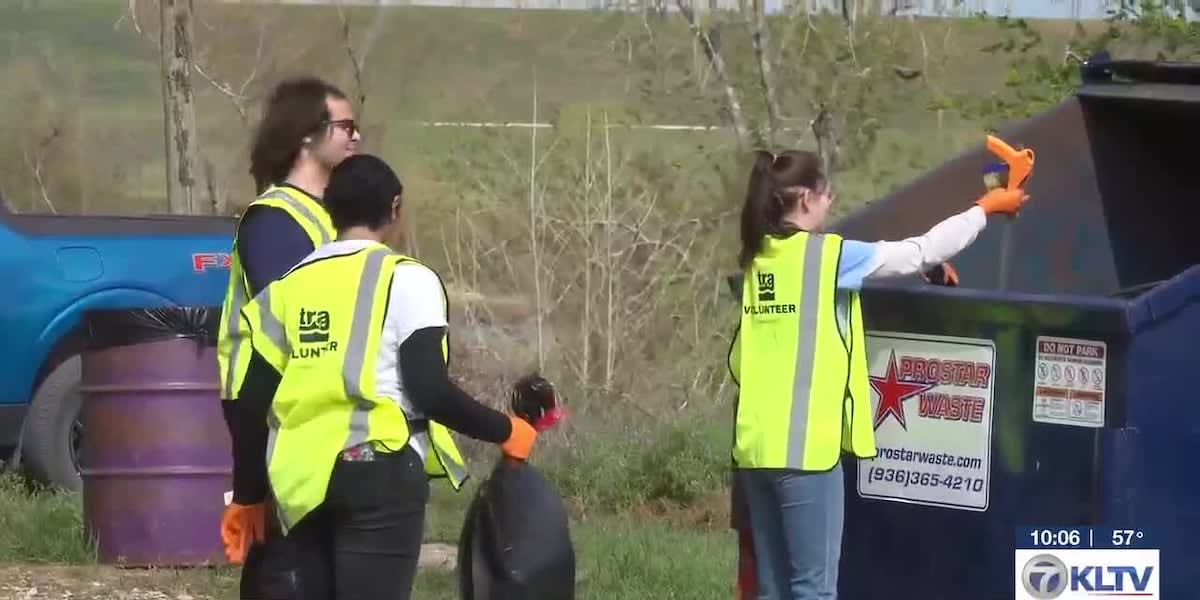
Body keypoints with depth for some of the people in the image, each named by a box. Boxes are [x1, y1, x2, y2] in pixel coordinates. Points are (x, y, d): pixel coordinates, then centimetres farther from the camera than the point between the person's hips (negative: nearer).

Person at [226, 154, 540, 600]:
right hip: (379, 472, -6)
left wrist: (247, 495, 23)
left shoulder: (289, 286, 14)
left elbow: (250, 404, 13)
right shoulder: (406, 279, -2)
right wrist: (503, 430, 4)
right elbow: (430, 390, -11)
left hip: (303, 481, 6)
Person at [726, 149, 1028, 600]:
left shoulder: (759, 260, 12)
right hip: (805, 447, -7)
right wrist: (985, 209, 14)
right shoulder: (827, 255, -8)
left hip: (756, 445, 7)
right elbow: (919, 252, -1)